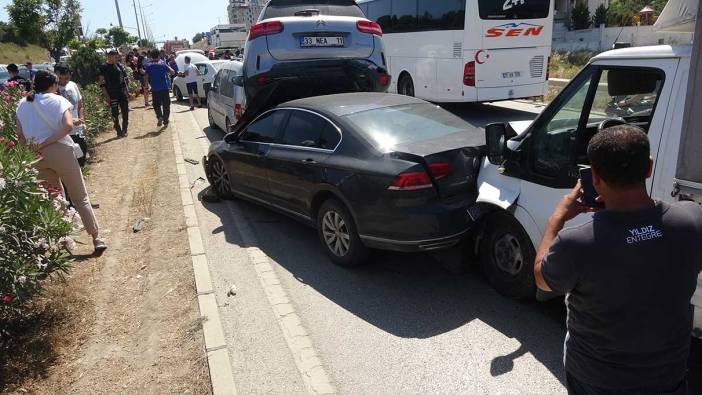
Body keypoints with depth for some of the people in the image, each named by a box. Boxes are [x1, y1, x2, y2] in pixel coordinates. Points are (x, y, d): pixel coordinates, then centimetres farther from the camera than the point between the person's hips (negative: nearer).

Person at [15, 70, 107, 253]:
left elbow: (20, 135, 7)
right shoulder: (57, 100, -2)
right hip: (60, 151, -4)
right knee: (80, 197, 4)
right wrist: (47, 141, -13)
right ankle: (96, 238, 4)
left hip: (36, 156, 4)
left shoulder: (23, 104, 11)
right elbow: (68, 125, -18)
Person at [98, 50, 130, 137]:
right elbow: (101, 82, -4)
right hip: (112, 94, -4)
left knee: (125, 112, 4)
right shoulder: (103, 68, -3)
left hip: (123, 93, 4)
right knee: (115, 114, 1)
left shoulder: (119, 65, 9)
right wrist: (106, 95, -11)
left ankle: (124, 130, 16)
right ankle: (119, 131, 10)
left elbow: (125, 77, 15)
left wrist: (127, 91, 10)